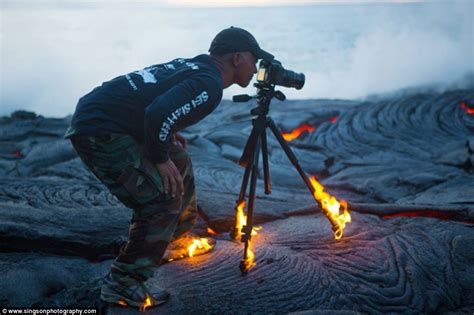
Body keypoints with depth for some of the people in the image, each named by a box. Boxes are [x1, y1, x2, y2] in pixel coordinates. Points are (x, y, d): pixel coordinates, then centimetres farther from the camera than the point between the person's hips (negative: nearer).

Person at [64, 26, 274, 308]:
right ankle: (122, 284, -2)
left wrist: (168, 135, 13)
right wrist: (160, 159, -14)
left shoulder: (193, 65, 13)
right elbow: (158, 114, -30)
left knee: (179, 163, 20)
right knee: (162, 197, -12)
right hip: (99, 131, -10)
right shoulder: (209, 84, -16)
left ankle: (177, 241, 35)